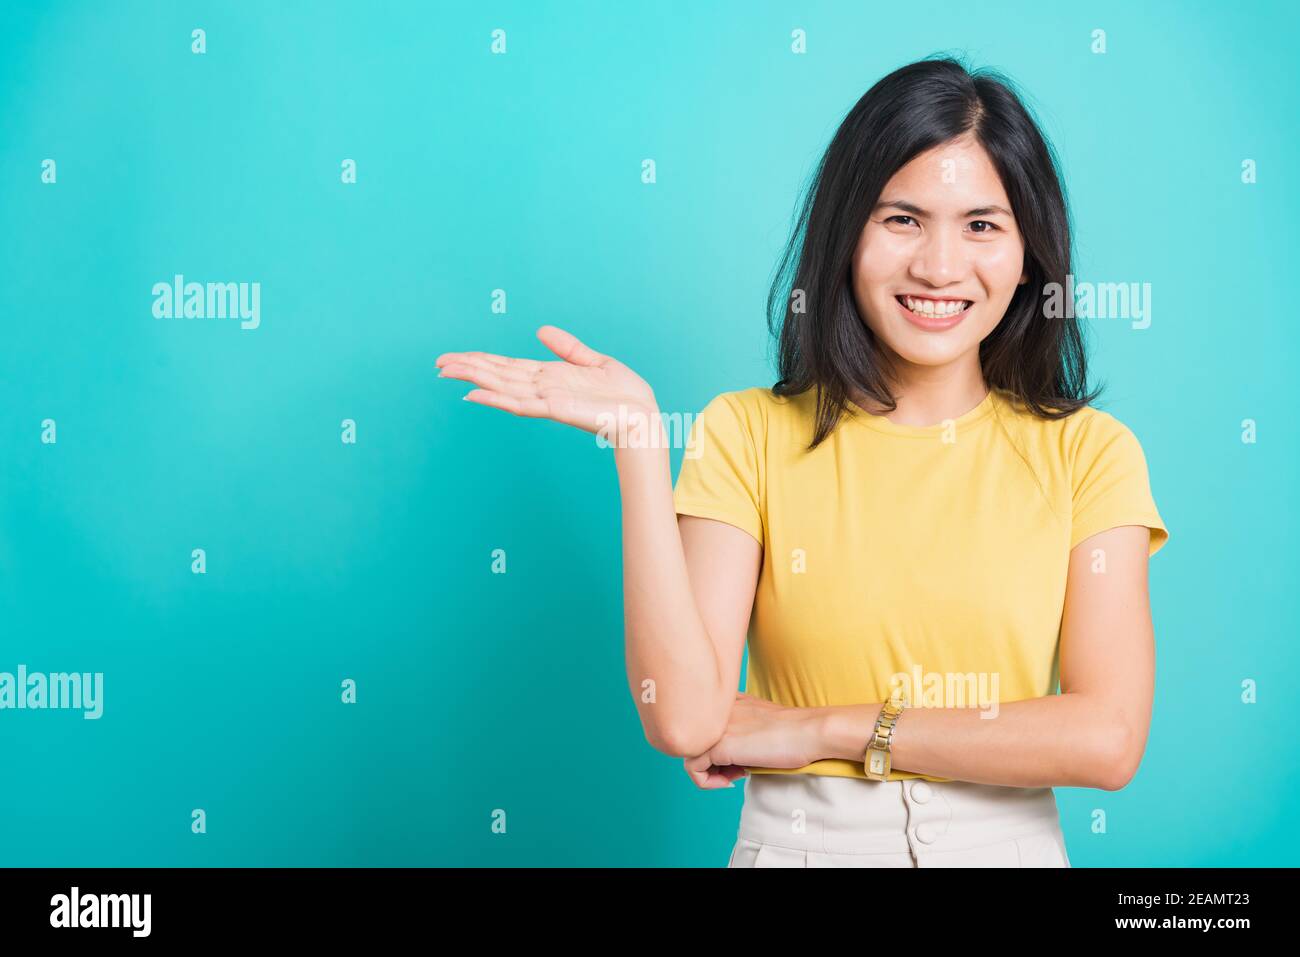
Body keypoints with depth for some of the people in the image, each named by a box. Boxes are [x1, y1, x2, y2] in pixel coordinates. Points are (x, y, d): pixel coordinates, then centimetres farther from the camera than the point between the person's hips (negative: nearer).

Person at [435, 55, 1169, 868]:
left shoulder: (1087, 452, -5)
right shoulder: (748, 433, -7)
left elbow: (1109, 739, -14)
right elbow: (685, 718, -17)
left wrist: (826, 729, -14)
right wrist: (639, 441, -21)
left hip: (1006, 841, 1)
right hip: (795, 838, 0)